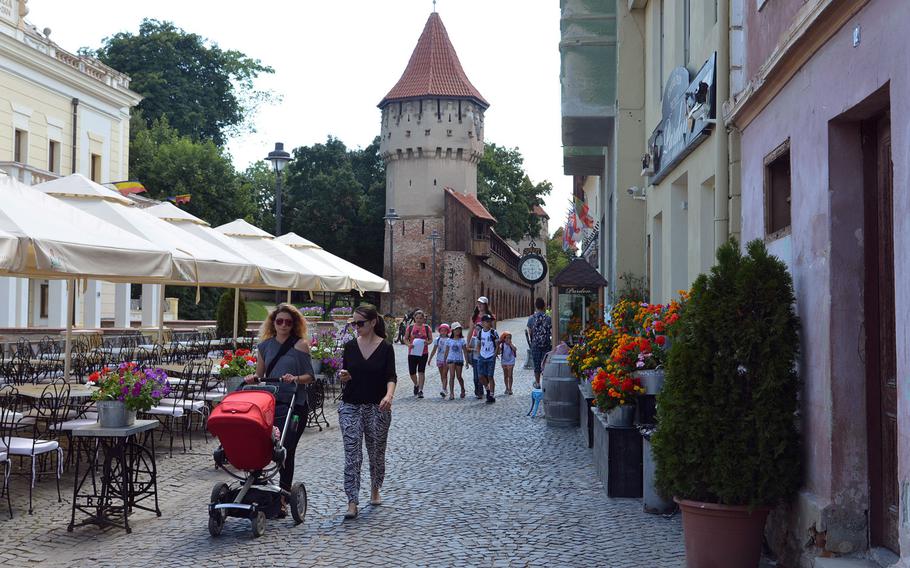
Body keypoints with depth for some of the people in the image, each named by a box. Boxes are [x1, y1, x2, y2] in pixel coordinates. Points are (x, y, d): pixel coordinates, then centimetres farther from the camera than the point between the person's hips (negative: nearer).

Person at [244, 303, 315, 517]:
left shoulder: (300, 345, -1)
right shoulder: (265, 345, 10)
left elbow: (310, 376, 0)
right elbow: (260, 374, 17)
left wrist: (296, 378, -18)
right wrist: (253, 378, -4)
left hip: (295, 405, -3)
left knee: (286, 450, -1)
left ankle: (283, 498, 9)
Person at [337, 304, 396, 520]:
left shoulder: (385, 348, -3)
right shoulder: (350, 346, 4)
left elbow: (391, 376, -10)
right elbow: (344, 377, 11)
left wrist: (389, 395, -29)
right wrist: (343, 377, -13)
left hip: (377, 408, -1)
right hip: (350, 406, 1)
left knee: (377, 453, 13)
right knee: (352, 455, -7)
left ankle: (375, 490, 37)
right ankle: (352, 503, -7)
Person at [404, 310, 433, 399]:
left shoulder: (427, 328, 2)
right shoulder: (410, 327, 3)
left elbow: (431, 339, 7)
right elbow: (405, 339, 6)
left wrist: (427, 343, -15)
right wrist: (409, 344, -14)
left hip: (423, 352, -1)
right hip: (412, 353, 1)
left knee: (421, 371, -5)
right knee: (412, 372, 4)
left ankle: (420, 390, -3)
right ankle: (416, 385, 33)